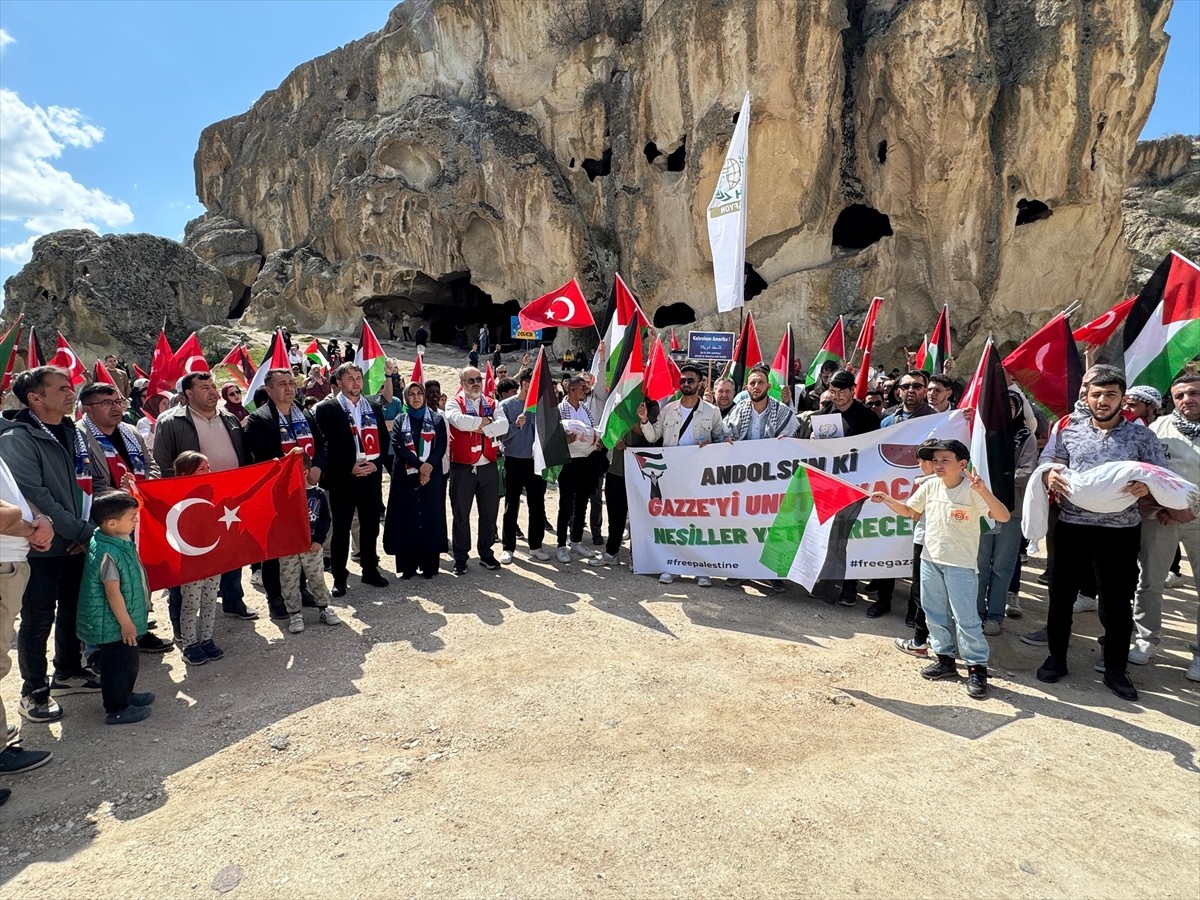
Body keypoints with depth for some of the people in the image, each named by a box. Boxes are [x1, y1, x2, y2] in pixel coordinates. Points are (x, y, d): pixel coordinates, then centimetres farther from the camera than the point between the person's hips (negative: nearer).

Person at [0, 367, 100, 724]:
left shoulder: (73, 433, 9)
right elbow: (34, 497, -19)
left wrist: (89, 528, -3)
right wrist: (82, 531, -18)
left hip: (77, 543, 7)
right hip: (43, 546, -7)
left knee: (73, 610, 17)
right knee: (39, 619, 3)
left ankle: (68, 672, 33)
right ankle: (34, 691, 17)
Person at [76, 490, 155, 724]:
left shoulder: (121, 539, -1)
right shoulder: (107, 553, -29)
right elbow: (112, 593, -25)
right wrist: (126, 623, -20)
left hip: (125, 620, 10)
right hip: (114, 624, -10)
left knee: (128, 662, 25)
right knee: (118, 665, 5)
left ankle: (125, 695, 43)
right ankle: (117, 709, 20)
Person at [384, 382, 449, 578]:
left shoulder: (437, 419, 10)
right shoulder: (400, 421, 11)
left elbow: (441, 445, 0)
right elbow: (397, 446, -3)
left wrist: (429, 465, -17)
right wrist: (419, 465, -15)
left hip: (432, 476, 0)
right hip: (406, 477, 1)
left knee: (430, 518, -1)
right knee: (407, 519, -1)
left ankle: (429, 566, 6)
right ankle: (408, 567, 6)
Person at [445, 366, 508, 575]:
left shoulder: (491, 404, 8)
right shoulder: (454, 403, -1)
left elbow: (503, 426, -9)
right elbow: (459, 421, -24)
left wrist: (479, 427, -17)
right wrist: (484, 421, -13)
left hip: (488, 467, 3)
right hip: (462, 469, -3)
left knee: (489, 513, 10)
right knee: (461, 515, 6)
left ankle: (486, 553, 25)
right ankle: (460, 558, 17)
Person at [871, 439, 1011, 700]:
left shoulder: (972, 490, -15)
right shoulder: (930, 486, 1)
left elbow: (1003, 516, -25)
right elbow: (910, 511, 15)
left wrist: (983, 491, -39)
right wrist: (887, 500, -1)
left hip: (960, 564, -6)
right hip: (930, 560, 6)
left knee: (966, 618, -3)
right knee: (934, 613, 15)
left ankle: (977, 668, 11)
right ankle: (945, 659, 30)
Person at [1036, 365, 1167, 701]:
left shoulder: (1141, 435, 1)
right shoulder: (1070, 430, 5)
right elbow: (1050, 466, 9)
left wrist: (1148, 487, -21)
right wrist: (1050, 476, -14)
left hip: (1120, 530, -1)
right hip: (1071, 526, 1)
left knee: (1117, 601, 8)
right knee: (1061, 593, 9)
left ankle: (1115, 669, 24)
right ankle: (1056, 657, 25)